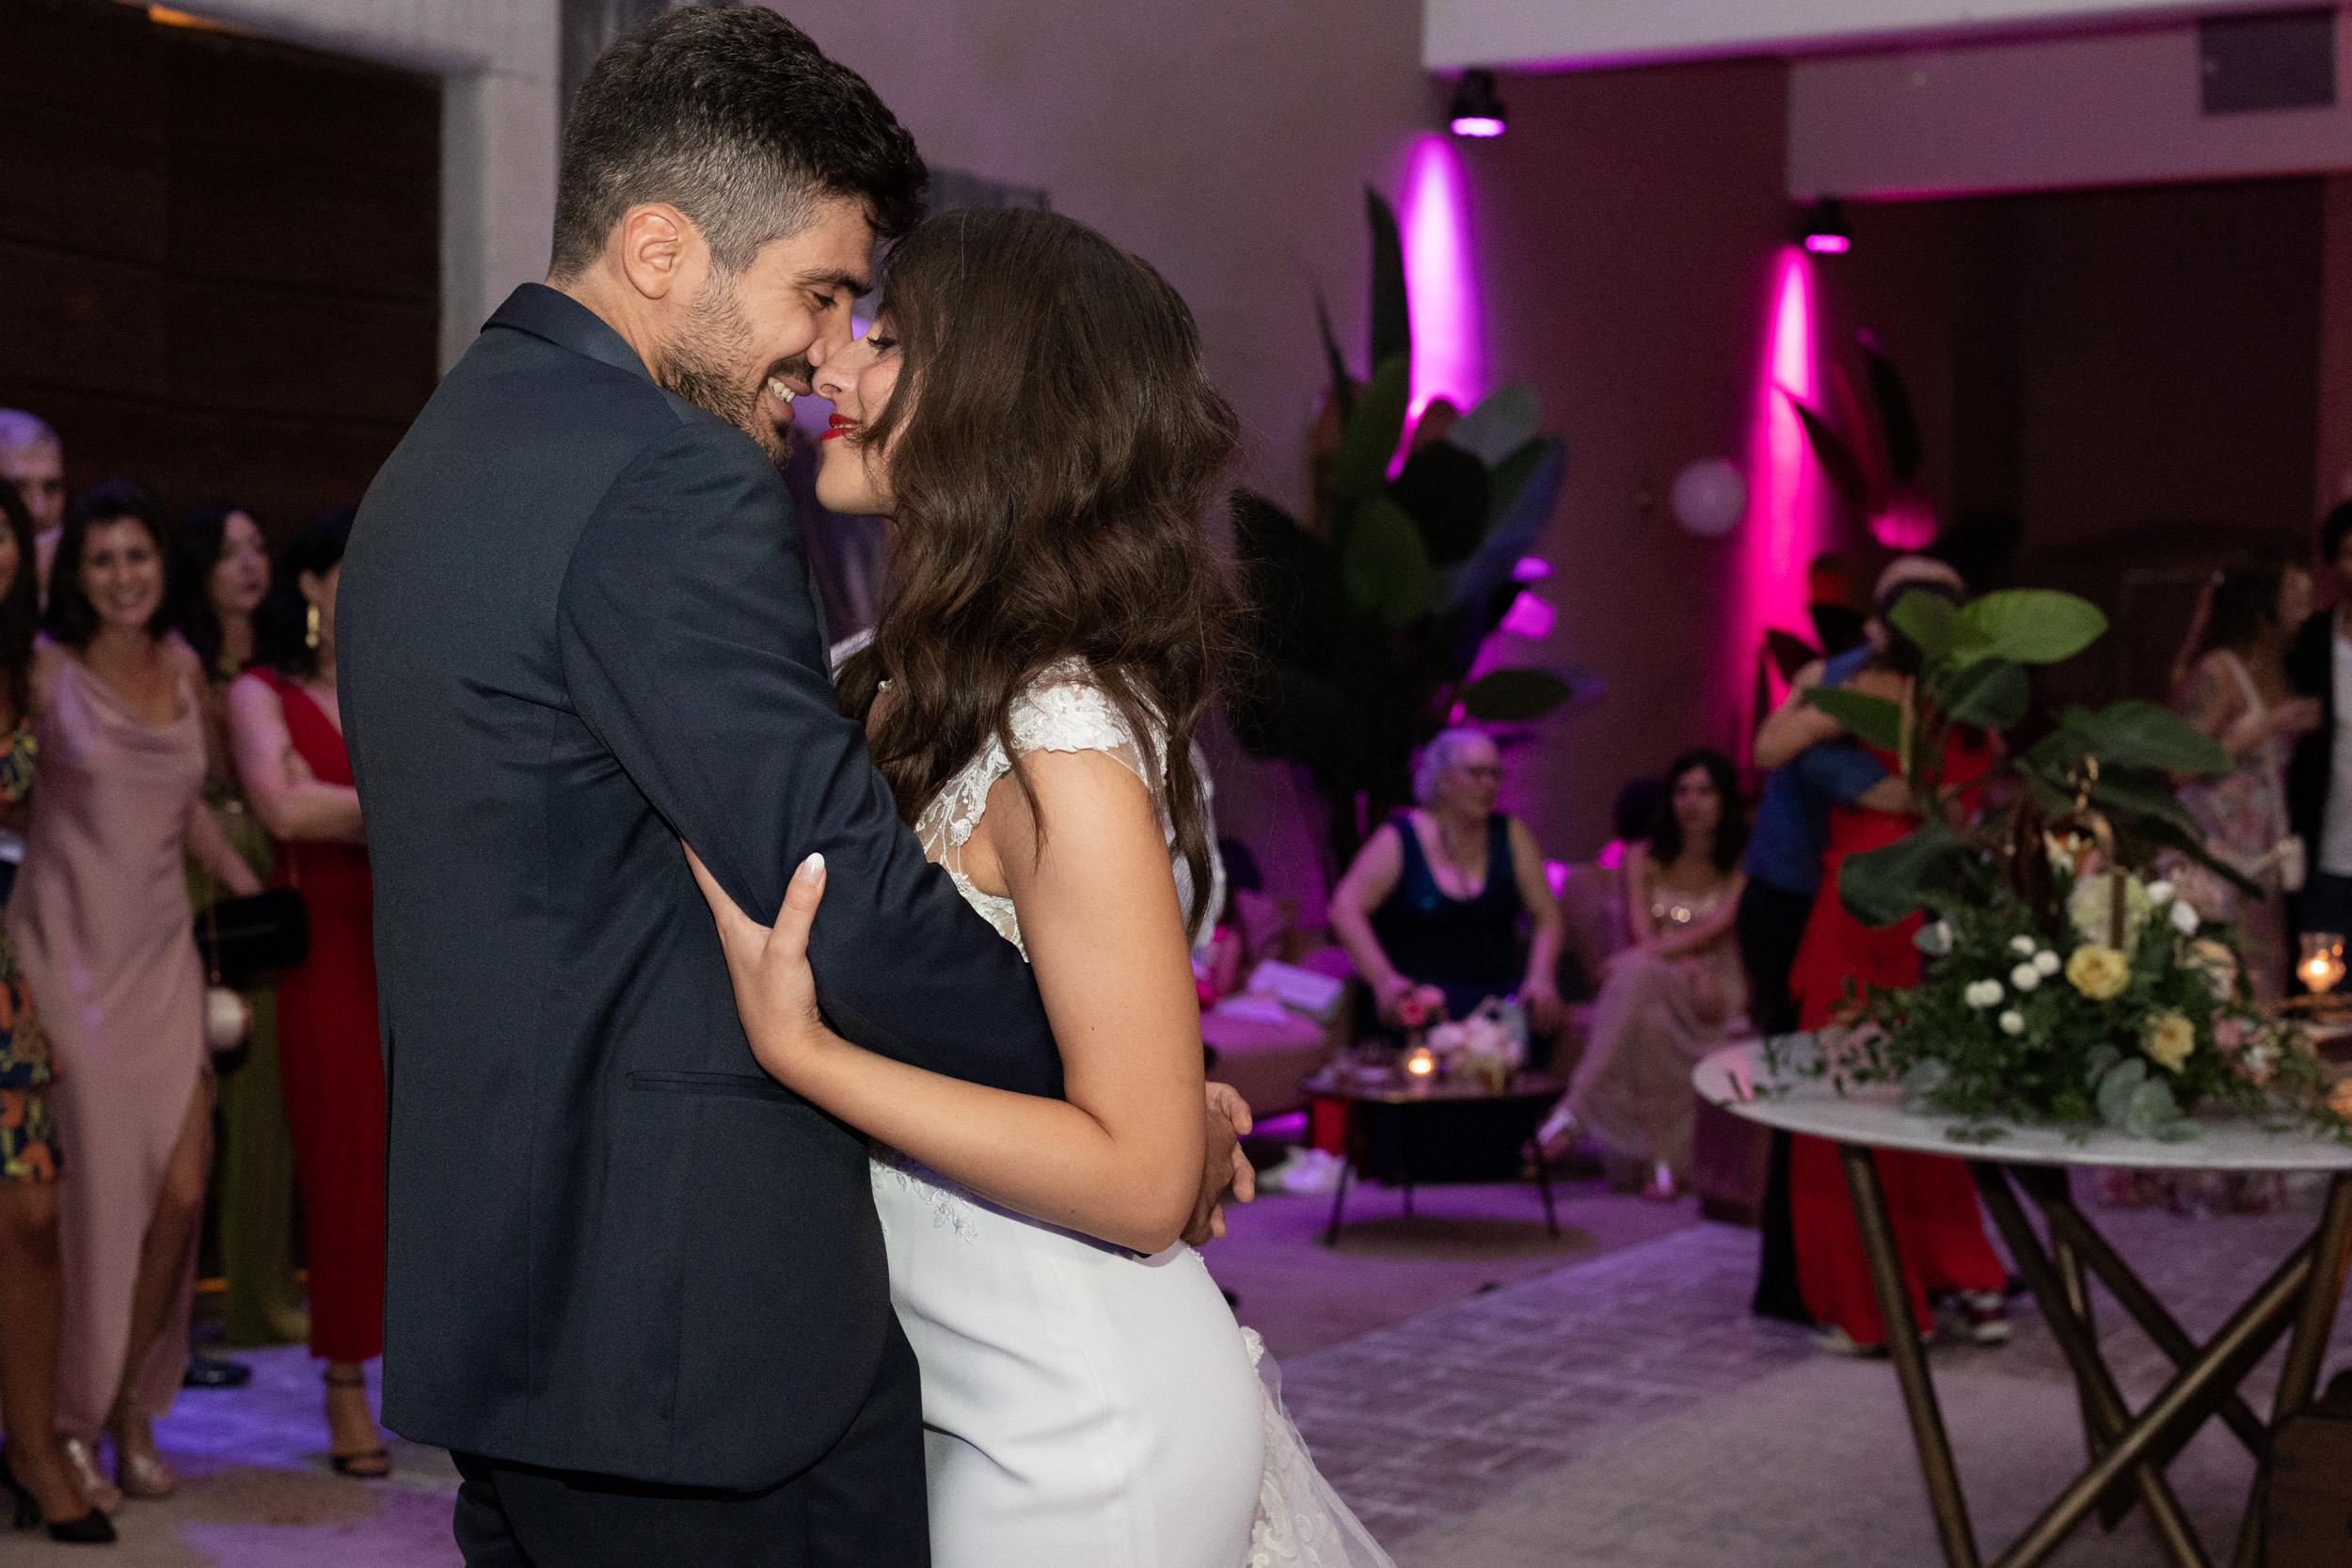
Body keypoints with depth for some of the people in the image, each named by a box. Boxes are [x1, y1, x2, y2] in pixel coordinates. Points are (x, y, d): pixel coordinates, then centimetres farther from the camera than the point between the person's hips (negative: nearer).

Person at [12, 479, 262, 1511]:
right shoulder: (46, 670, -5)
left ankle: (132, 1410, 15)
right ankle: (71, 1423, 12)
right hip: (71, 946, -4)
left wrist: (252, 890, 16)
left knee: (182, 1187, -3)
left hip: (160, 952, 4)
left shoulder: (184, 668, 10)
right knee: (95, 1187, -4)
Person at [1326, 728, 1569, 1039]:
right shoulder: (1401, 839, 3)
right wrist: (1383, 979, -23)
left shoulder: (1511, 835, 13)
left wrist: (1540, 977, -10)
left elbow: (1547, 917, 10)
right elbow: (1345, 909, -8)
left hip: (1498, 988, 3)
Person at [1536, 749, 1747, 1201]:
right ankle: (1666, 1161, -43)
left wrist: (1637, 956, -24)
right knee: (1650, 1016, -39)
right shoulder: (1645, 859, 11)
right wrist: (1690, 967, -22)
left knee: (1637, 976, -38)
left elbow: (1716, 929, -13)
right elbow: (1644, 935, -1)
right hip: (1653, 988, 2)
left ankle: (1574, 1111, -41)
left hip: (1717, 988, -2)